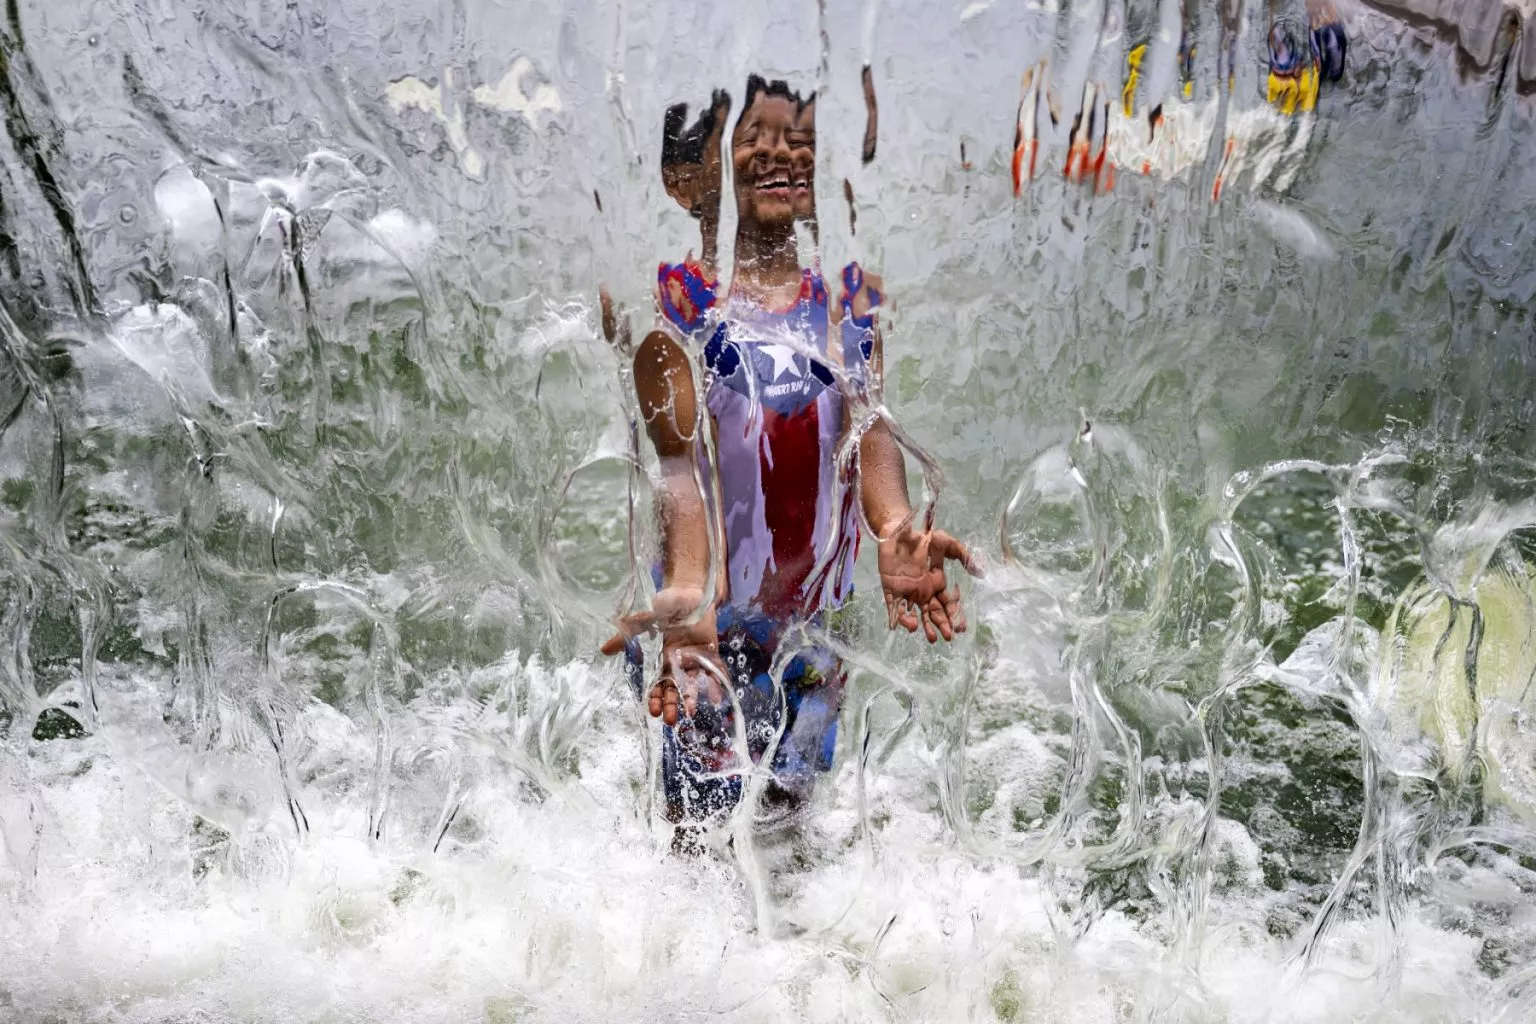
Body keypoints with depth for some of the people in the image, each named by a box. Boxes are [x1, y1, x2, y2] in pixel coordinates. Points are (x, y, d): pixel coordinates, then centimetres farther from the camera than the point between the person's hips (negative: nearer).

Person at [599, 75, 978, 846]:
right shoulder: (666, 291, -8)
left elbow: (870, 423, -9)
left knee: (793, 811, 19)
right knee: (698, 815, 5)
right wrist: (690, 586, -35)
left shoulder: (851, 294, 4)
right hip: (716, 611, -3)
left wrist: (894, 530, -29)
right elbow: (682, 451, -19)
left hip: (817, 610, 4)